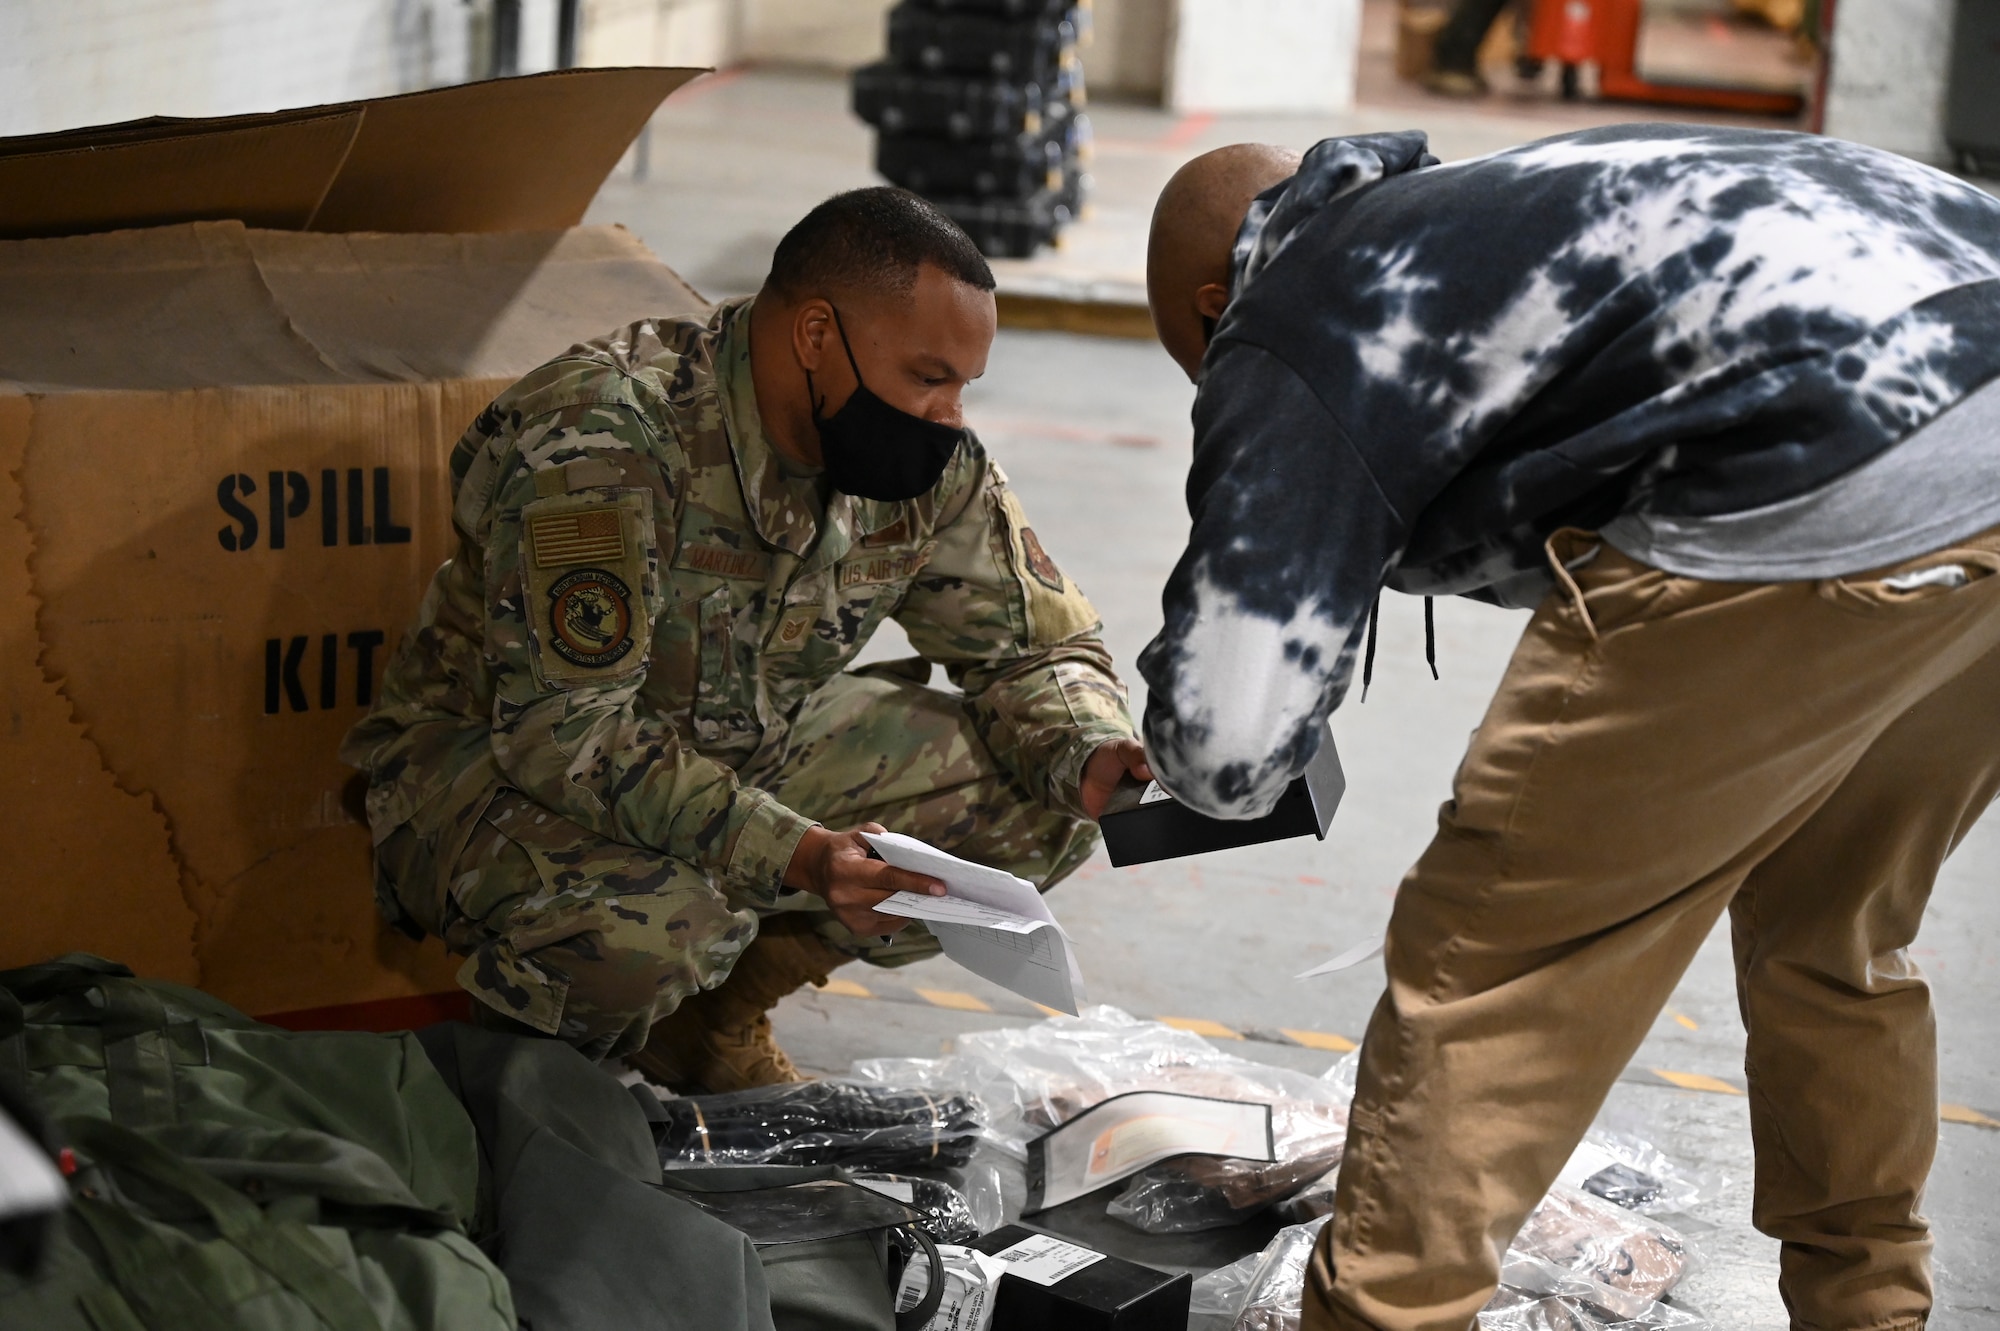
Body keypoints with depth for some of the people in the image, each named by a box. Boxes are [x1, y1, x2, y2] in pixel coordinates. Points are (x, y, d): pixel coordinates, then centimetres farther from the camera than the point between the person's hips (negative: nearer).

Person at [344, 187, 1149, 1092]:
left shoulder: (932, 465, -9)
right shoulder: (601, 440, -30)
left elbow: (1036, 645, 3)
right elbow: (564, 730, -34)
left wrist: (1091, 753, -21)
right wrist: (792, 856, -44)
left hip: (743, 752, 7)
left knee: (1043, 791, -8)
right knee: (651, 924, -40)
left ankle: (720, 1011, 4)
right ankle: (530, 1056, -1)